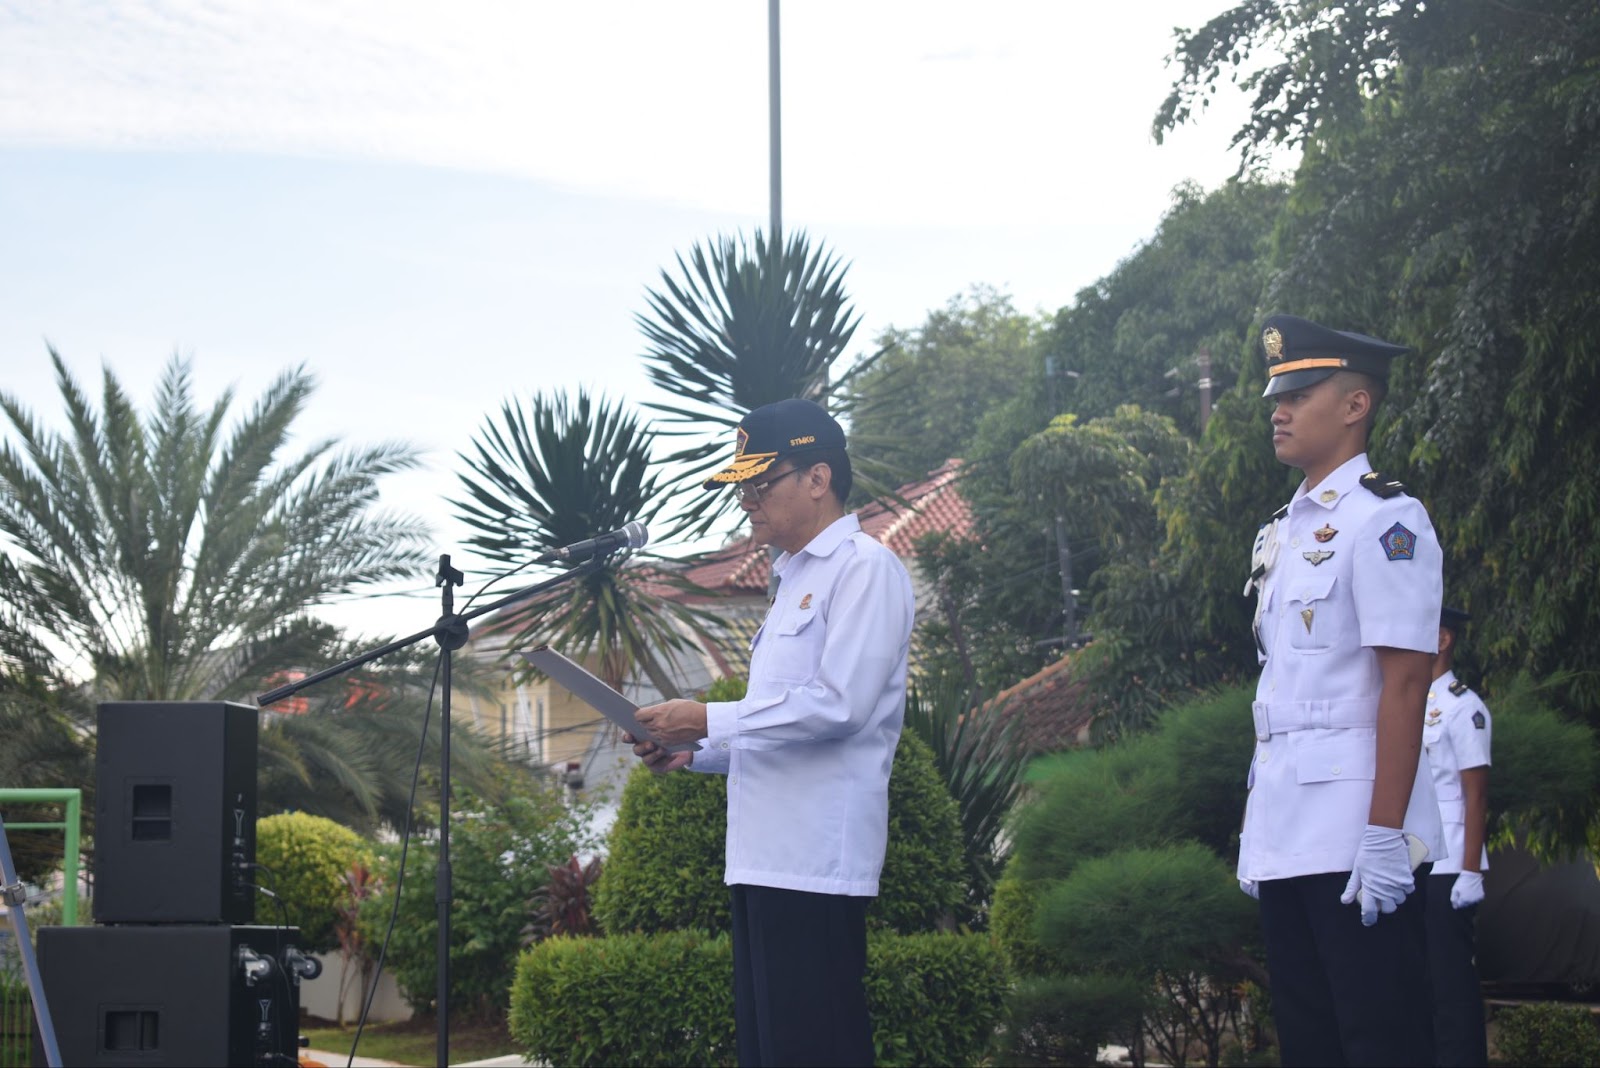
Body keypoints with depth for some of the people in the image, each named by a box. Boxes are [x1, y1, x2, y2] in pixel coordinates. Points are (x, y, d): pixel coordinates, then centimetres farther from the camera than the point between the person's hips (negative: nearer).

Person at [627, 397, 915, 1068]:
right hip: (764, 856, 10)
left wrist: (710, 721, -14)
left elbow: (838, 705, -18)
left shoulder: (864, 568, -7)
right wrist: (695, 754, 12)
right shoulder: (793, 579, 22)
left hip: (816, 857, -10)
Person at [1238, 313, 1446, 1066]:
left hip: (1354, 837, -8)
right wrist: (1257, 828, 17)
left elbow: (1405, 681, -16)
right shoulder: (1280, 532, 16)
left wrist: (1385, 834, -22)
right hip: (1287, 834, 8)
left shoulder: (1385, 521, -9)